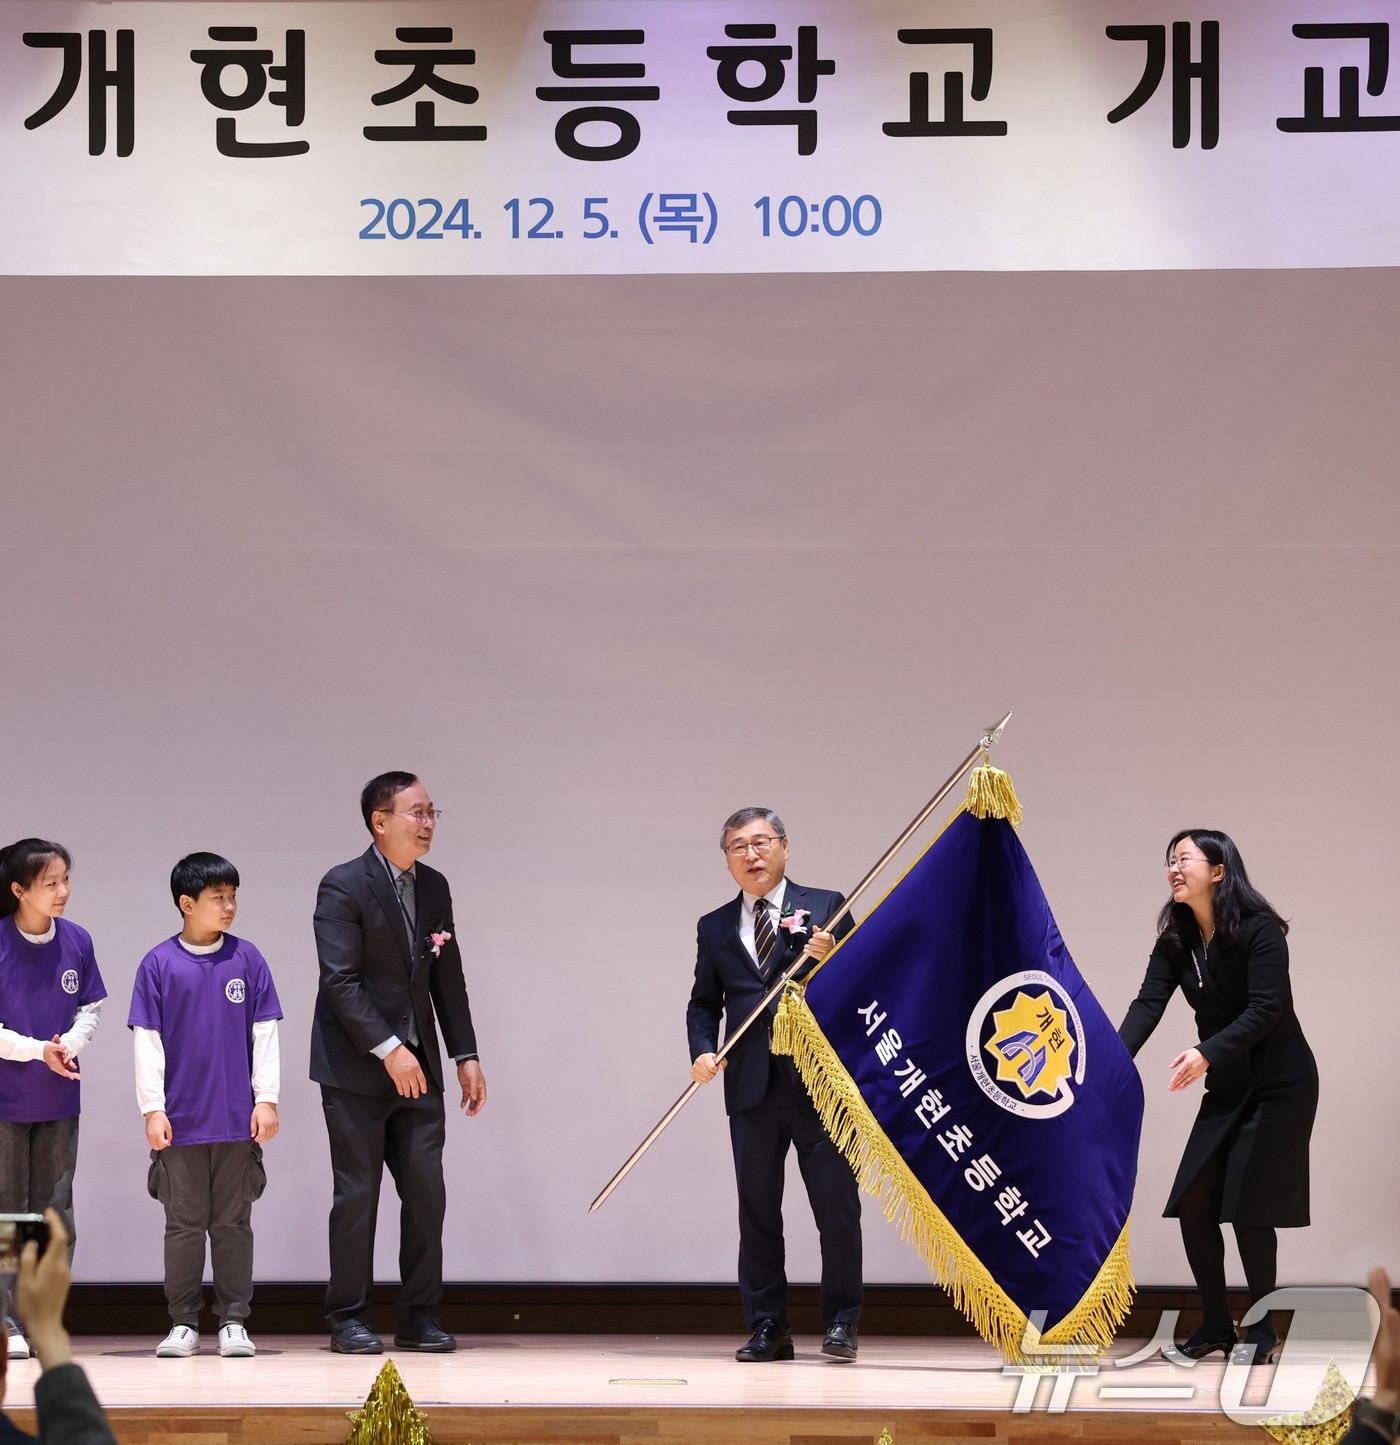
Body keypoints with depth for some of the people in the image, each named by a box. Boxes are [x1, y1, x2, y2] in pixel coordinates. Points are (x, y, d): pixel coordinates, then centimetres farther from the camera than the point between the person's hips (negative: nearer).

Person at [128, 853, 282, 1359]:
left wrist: (267, 1099, 0)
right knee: (184, 1223, 5)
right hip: (180, 1121, -1)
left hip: (238, 1121, 1)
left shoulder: (246, 958, 2)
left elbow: (264, 1033, 5)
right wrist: (152, 1108, -5)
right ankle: (183, 1324, 12)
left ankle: (233, 1322, 12)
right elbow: (147, 1039, -1)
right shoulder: (159, 964, -1)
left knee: (233, 1223, 6)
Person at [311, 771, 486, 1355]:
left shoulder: (434, 888, 11)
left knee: (427, 1192, 4)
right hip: (356, 1069, -6)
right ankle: (348, 1319, 8)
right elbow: (340, 981, -17)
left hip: (417, 1067, 6)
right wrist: (388, 1050, -22)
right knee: (357, 1194, 0)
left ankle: (419, 1316, 12)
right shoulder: (344, 887, -10)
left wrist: (465, 1056, 8)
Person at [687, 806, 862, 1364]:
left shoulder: (824, 908, 6)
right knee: (757, 1212, 5)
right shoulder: (715, 928, 15)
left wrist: (829, 961, -18)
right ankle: (767, 1328, 11)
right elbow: (704, 1002, 15)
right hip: (752, 1086, 3)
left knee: (837, 1207, -3)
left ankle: (840, 1323, 6)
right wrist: (702, 1050, -3)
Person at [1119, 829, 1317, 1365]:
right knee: (1193, 1204, 0)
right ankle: (1215, 1326, 12)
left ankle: (1263, 1332, 5)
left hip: (1279, 1085, -6)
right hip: (1226, 1089, 7)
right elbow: (1147, 1005, -10)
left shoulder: (1259, 930, -17)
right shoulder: (1176, 940, 1)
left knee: (1248, 1208, -8)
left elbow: (1266, 1010, -25)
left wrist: (1207, 1053, -38)